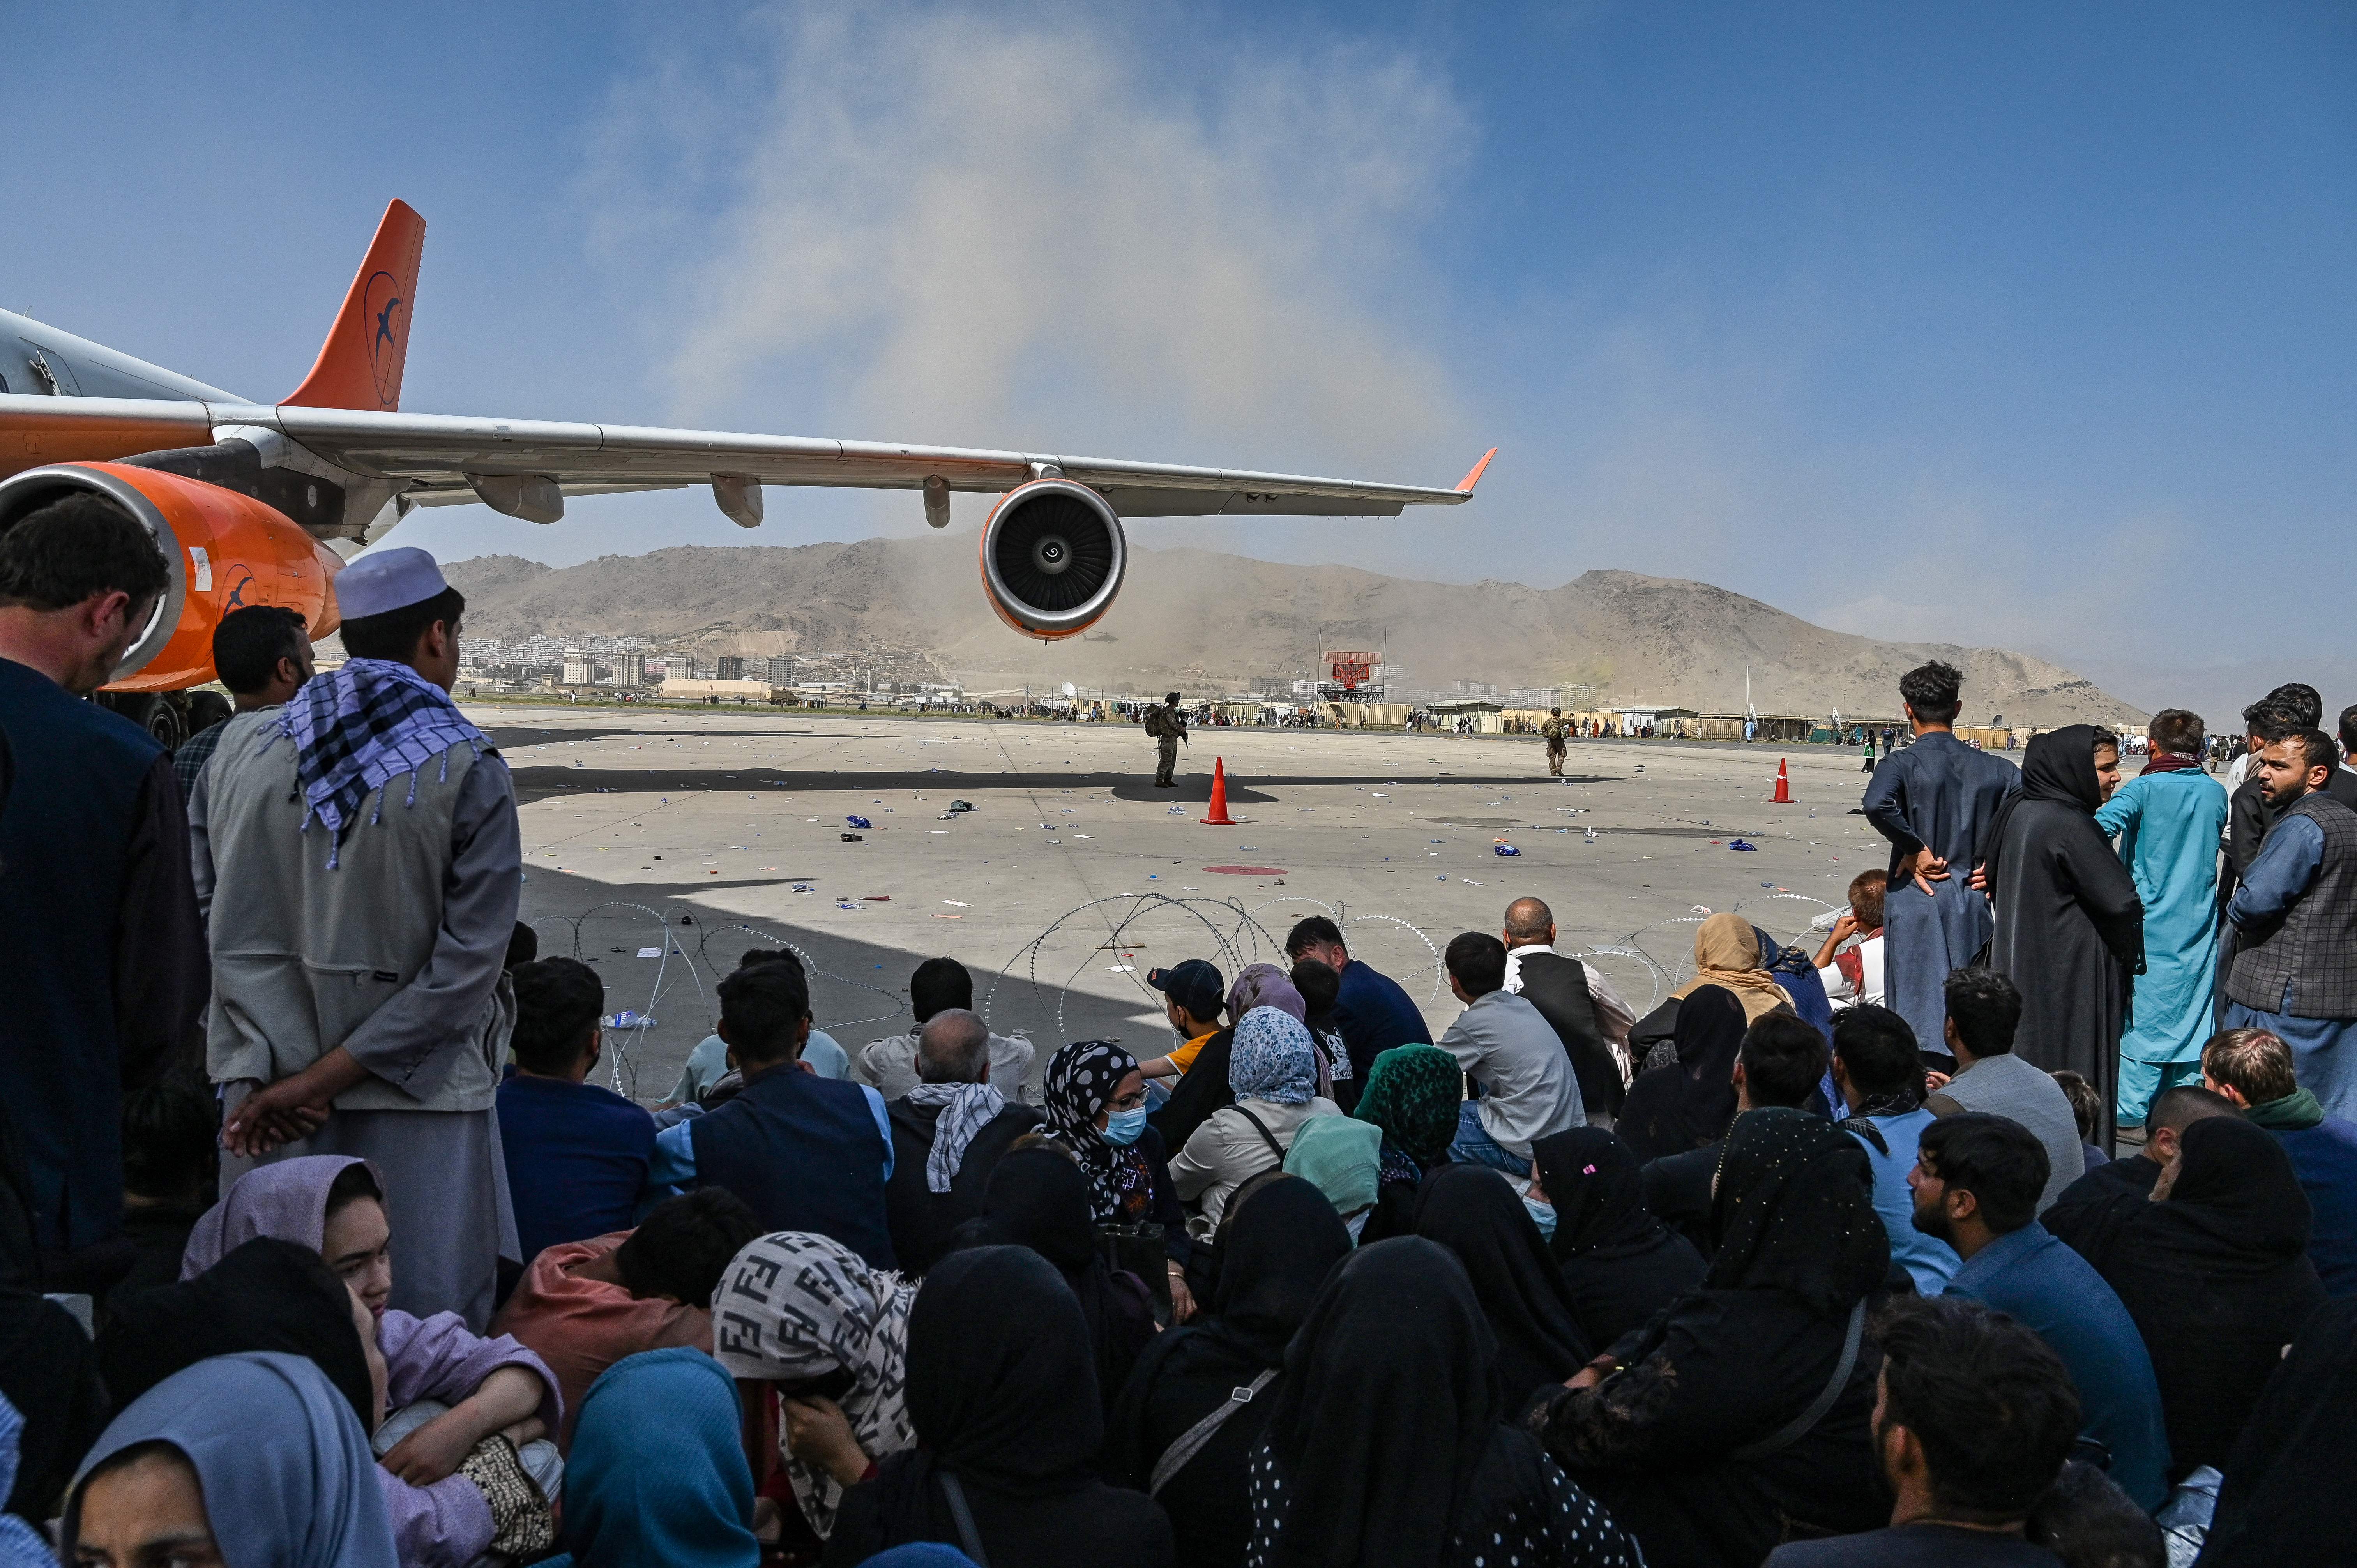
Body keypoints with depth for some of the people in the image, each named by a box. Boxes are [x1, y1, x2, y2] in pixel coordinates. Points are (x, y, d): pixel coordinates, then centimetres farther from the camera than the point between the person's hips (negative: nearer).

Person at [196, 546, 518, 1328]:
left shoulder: (241, 748, 3)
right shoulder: (469, 770, -10)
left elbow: (222, 928, 0)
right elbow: (468, 962, -14)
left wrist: (268, 1074, -3)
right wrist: (326, 1078, -10)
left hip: (267, 1089, 4)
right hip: (417, 1092, -4)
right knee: (426, 1325, 5)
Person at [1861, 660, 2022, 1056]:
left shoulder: (1902, 763, -8)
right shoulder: (1994, 768, 5)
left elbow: (1877, 804, -29)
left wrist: (1915, 851, -15)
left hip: (1916, 900, -4)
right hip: (1973, 901, 4)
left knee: (1919, 1007, 1)